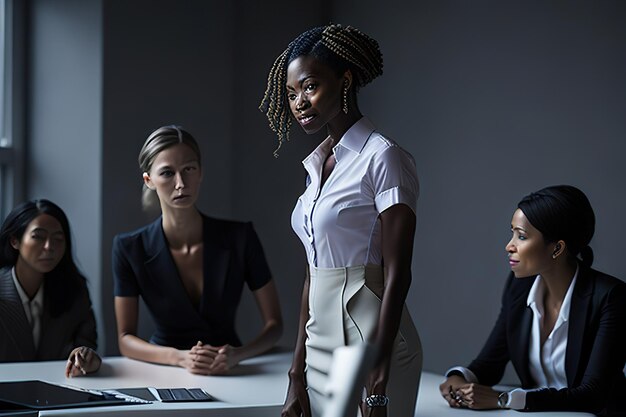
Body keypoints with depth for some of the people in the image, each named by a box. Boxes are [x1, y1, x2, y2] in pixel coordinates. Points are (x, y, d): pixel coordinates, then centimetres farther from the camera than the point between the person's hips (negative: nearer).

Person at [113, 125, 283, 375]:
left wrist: (237, 355, -20)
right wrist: (180, 357, -21)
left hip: (227, 373, 0)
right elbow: (126, 338, -3)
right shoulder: (130, 249, -6)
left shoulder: (239, 237, -6)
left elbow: (274, 324, 0)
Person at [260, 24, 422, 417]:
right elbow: (312, 276, 13)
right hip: (321, 349, 7)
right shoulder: (317, 163, 13)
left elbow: (396, 277, -15)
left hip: (369, 344, -7)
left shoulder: (383, 158, -10)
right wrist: (297, 376, 11)